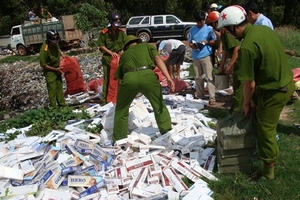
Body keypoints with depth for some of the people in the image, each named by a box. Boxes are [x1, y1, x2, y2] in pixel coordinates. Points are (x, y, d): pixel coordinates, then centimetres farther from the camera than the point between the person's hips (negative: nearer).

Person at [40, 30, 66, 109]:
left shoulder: (54, 43, -10)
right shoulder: (44, 49, -31)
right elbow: (43, 65, -23)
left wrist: (62, 54, 1)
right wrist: (55, 69, -19)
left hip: (57, 68, 8)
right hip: (49, 71, -8)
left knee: (59, 87, 17)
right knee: (52, 89, 0)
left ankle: (62, 104, 30)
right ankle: (54, 107, 10)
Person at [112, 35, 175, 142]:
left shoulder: (125, 54, 34)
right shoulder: (147, 46, 30)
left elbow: (119, 78, 35)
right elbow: (158, 59, 9)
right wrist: (168, 77, -1)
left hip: (129, 78, 1)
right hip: (147, 76, -1)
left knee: (121, 110, 21)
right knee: (159, 107, 20)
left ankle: (119, 140, 26)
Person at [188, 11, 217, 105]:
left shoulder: (209, 29, -1)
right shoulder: (192, 30, 8)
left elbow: (214, 41, 4)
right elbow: (189, 42, 12)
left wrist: (207, 42, -15)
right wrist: (192, 45, -9)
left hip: (206, 56, -4)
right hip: (196, 56, 4)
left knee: (209, 77, -6)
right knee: (198, 77, 12)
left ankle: (212, 97, -4)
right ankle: (199, 95, 24)